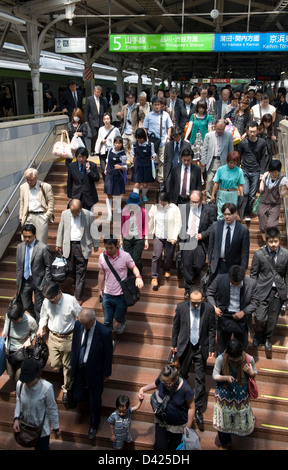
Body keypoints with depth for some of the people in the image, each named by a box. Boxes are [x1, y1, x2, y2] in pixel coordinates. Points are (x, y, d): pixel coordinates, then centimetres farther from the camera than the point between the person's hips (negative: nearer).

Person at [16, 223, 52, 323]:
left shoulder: (43, 248, -15)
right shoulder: (20, 247, 1)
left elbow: (48, 266, -9)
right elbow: (18, 266, 10)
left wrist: (46, 283, -10)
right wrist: (18, 281, 9)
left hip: (38, 282, -5)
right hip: (24, 281, 5)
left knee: (39, 308, 6)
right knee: (26, 305, 17)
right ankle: (36, 318, 45)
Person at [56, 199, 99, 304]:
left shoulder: (88, 215, -8)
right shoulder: (65, 214, 0)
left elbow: (93, 231, 3)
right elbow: (60, 229, 12)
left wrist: (96, 244, 9)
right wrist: (58, 244, 16)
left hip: (83, 247, -3)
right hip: (69, 246, 3)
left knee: (81, 272, 0)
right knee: (71, 269, 10)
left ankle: (79, 297, 7)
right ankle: (78, 284, 41)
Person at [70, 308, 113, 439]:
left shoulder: (104, 333, -27)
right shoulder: (78, 325, -13)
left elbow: (108, 355, -14)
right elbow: (74, 345, 4)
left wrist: (106, 373, -4)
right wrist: (73, 363, 10)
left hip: (94, 372, -4)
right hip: (79, 369, 4)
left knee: (95, 401, 14)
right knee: (77, 397, 13)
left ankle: (94, 425, 41)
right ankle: (89, 396, 48)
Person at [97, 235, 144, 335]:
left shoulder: (125, 256, -13)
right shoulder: (102, 257, -5)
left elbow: (133, 267, -3)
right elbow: (101, 273, 6)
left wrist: (138, 277, -25)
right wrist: (100, 289, 12)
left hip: (121, 294, -2)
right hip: (107, 294, 2)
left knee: (118, 317, 15)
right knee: (107, 320, 10)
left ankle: (122, 323, 52)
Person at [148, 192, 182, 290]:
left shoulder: (174, 209, -11)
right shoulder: (154, 207, -4)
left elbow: (178, 224, -9)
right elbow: (150, 220, 6)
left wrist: (174, 237, -13)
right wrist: (151, 232, 2)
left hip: (170, 238, -1)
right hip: (158, 237, 1)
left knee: (169, 256, 8)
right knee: (156, 256, -7)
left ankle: (167, 270, 39)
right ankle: (154, 277, 2)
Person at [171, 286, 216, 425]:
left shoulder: (209, 308, -13)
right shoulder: (181, 307, -12)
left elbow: (212, 329, -2)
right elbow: (176, 327, 1)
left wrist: (211, 348, -2)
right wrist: (174, 344, 6)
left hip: (201, 348, -1)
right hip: (185, 346, 1)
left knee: (200, 379, 5)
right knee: (182, 374, 18)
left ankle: (199, 409, 17)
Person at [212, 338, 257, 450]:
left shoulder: (249, 359, -20)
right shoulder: (221, 359, -24)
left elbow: (255, 373, -1)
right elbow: (214, 375, -12)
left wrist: (251, 373, -25)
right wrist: (226, 378, -30)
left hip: (241, 398, 0)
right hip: (224, 397, 0)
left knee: (242, 420, 18)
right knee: (223, 421, 17)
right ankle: (225, 444, 45)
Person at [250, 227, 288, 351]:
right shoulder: (259, 254, -6)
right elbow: (253, 274, 1)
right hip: (263, 290, -2)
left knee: (273, 319, 10)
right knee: (260, 318, -8)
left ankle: (267, 338, 37)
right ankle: (257, 336, 24)